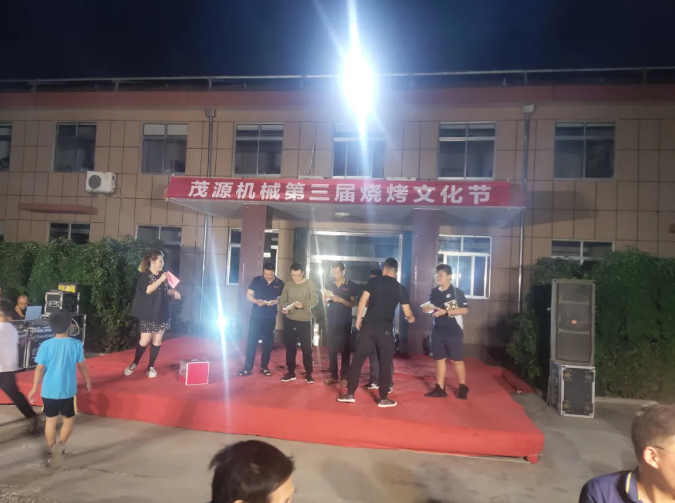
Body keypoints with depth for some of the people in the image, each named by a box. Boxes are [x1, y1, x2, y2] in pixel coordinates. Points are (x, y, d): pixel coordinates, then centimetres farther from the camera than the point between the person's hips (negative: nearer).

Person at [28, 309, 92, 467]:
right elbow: (82, 365, -2)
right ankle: (60, 444, -5)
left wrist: (34, 388, 9)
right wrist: (88, 382, 13)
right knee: (69, 419, 16)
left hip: (48, 390, 2)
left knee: (51, 420, 17)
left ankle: (52, 452, 25)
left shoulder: (46, 345, -8)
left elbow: (40, 368, -4)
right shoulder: (76, 344, -11)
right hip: (68, 390, -2)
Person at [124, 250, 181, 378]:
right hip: (148, 315, -5)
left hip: (162, 313, 5)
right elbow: (148, 290, -24)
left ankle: (151, 367, 16)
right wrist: (161, 280, -25)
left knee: (157, 341, 6)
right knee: (145, 341, -4)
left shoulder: (163, 275, 8)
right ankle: (134, 364, 20)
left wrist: (174, 292, -3)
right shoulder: (144, 276, -8)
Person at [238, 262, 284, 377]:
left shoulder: (280, 284, 1)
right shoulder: (256, 280, 1)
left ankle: (264, 367, 19)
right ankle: (248, 368, 4)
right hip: (256, 316, -1)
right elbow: (248, 295, 3)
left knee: (267, 343, 8)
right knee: (251, 342, -2)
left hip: (270, 318, 1)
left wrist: (275, 302, -15)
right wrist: (256, 301, -17)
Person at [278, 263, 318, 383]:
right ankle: (291, 372, 23)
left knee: (306, 348, 1)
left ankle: (308, 373, 12)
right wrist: (282, 308, -15)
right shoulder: (288, 285, 8)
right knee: (290, 347, 11)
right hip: (289, 320, 3)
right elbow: (282, 300, 8)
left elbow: (315, 300, -9)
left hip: (305, 321, -3)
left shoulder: (310, 284, -2)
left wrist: (303, 305, -26)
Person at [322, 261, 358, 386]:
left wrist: (340, 299, -19)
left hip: (345, 322, -3)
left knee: (344, 349, 0)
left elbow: (353, 304, -5)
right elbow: (325, 304, 12)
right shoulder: (330, 285, 10)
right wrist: (326, 298, -10)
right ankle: (334, 375, 11)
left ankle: (344, 377, 4)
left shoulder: (351, 285, -1)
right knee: (331, 349, 4)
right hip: (331, 322, 3)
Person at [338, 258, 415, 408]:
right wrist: (411, 318, 30)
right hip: (386, 329, 0)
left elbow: (363, 300, -3)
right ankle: (383, 398, 13)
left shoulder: (374, 281, 3)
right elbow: (408, 314, 7)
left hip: (369, 325, 1)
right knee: (385, 363, 9)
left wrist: (358, 318, 8)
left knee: (358, 359, 7)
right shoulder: (401, 289, 4)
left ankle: (349, 394, 10)